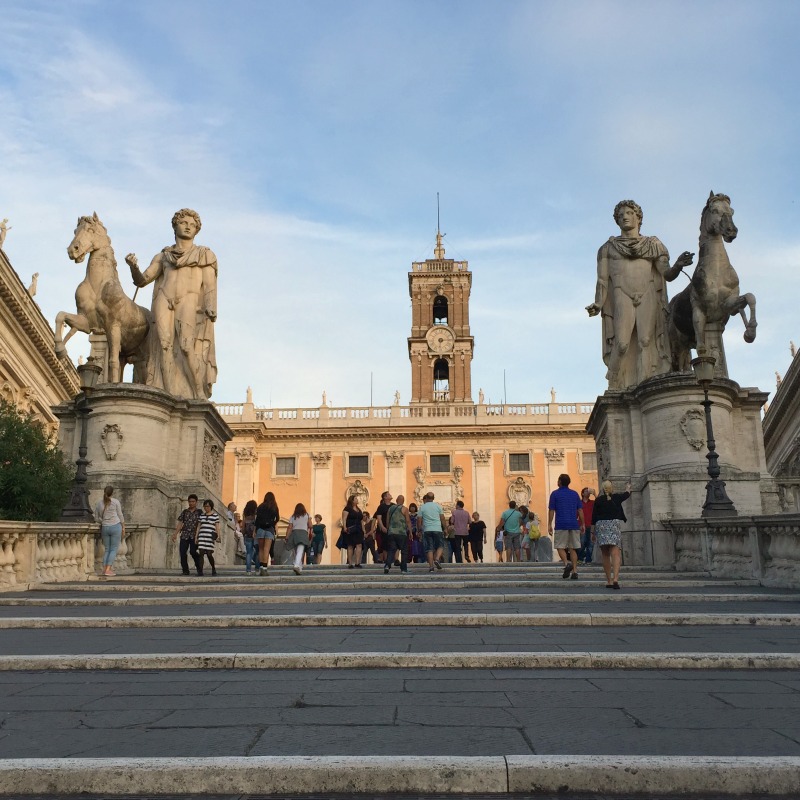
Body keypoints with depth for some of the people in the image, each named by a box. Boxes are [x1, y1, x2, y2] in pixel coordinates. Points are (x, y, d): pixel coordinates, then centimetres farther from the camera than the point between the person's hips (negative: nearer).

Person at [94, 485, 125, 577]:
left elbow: (96, 519, 13)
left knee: (106, 549, 13)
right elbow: (120, 515, 0)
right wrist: (123, 527, 8)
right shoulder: (116, 502, -2)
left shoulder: (99, 503, 8)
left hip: (104, 528, 4)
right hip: (116, 526, -4)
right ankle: (108, 570, -8)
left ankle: (104, 569, 6)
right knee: (114, 549, 0)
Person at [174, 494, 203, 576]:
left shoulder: (199, 512, 5)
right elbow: (180, 523, 11)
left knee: (193, 552, -15)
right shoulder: (184, 512, 13)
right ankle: (185, 570, 8)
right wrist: (175, 534, 3)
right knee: (182, 552, -4)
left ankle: (199, 569, 1)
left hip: (194, 535, -3)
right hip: (184, 535, 3)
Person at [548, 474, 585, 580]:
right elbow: (580, 510, 9)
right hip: (574, 524, 4)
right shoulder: (575, 494, 11)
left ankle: (566, 564, -19)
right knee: (573, 548, 7)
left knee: (560, 547, 4)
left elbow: (551, 510, -4)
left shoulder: (555, 494, 0)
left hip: (561, 524, -3)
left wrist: (549, 525, 0)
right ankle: (574, 571, 2)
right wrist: (582, 524, 14)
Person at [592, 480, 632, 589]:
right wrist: (628, 487, 50)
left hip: (600, 526, 2)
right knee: (616, 554, -11)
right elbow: (626, 494, 27)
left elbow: (594, 517, 5)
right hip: (613, 526, -2)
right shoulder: (616, 498, 4)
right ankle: (615, 578, -30)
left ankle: (609, 581, 15)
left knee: (606, 556, 12)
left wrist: (594, 533, 13)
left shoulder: (598, 500, 4)